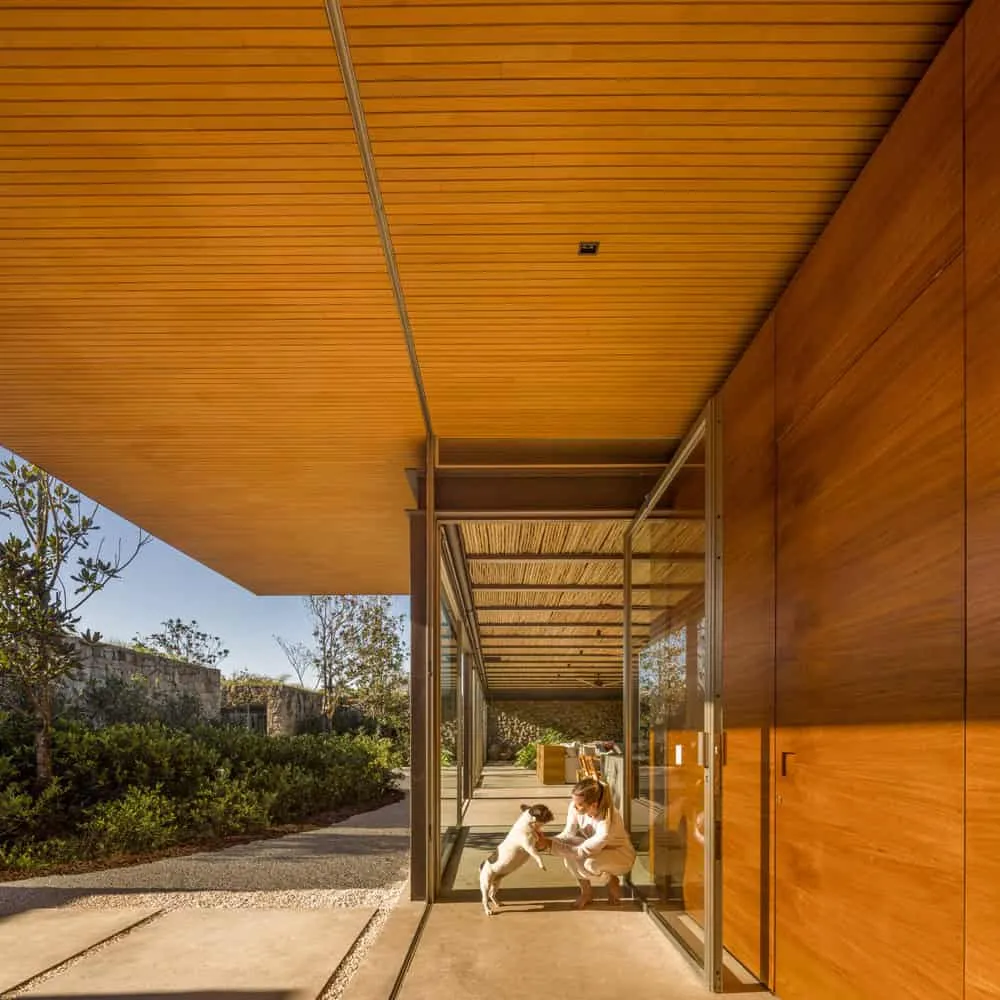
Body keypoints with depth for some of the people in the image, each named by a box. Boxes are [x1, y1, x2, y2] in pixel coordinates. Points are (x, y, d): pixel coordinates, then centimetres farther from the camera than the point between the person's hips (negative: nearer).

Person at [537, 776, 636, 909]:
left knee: (590, 863, -35)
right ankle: (586, 892, -1)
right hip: (595, 850, 6)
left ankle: (612, 882, 0)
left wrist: (549, 844, -35)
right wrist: (546, 840, -32)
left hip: (621, 855, -6)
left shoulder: (608, 824, -40)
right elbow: (568, 835, -14)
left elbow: (581, 851, -32)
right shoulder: (575, 806, -25)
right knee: (568, 849, -24)